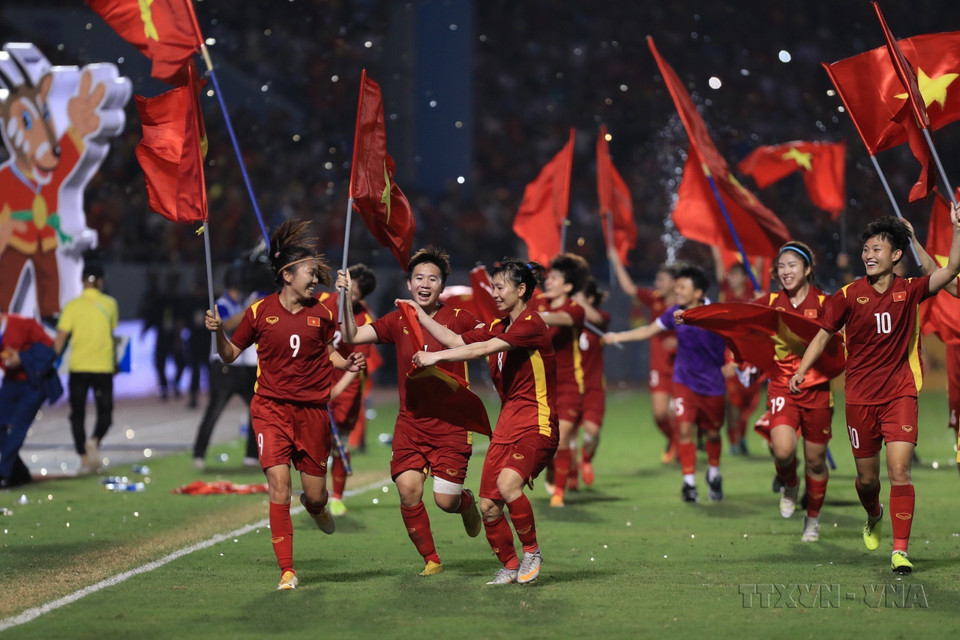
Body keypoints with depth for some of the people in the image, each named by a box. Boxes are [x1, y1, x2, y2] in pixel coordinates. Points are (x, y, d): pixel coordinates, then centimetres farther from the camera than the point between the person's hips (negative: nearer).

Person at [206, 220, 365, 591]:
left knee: (315, 497, 5)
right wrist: (218, 332, -10)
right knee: (279, 485, -16)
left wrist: (346, 364, -1)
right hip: (271, 407, -2)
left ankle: (315, 507, 46)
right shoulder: (260, 312, -2)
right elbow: (231, 355, 8)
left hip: (312, 410, 2)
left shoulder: (322, 313, 2)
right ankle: (287, 571, -10)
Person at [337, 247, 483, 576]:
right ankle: (431, 559, 8)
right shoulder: (398, 321, 4)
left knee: (445, 500, -6)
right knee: (408, 489, -12)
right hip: (410, 423, 2)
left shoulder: (458, 319, -3)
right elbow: (352, 337, -1)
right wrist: (347, 299, -14)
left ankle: (467, 502, 34)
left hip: (450, 424, -2)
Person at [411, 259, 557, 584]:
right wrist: (420, 315, 17)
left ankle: (532, 551, -11)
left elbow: (483, 349, -22)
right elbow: (458, 341, 17)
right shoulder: (497, 327, 14)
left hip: (536, 425, -8)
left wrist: (436, 356, -19)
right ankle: (510, 566, 18)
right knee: (488, 506, -1)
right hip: (507, 425, 8)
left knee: (508, 482, -30)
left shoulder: (531, 325, -14)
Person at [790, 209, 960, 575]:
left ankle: (901, 549, -14)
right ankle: (874, 516, 44)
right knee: (867, 477, 9)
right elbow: (824, 335, 9)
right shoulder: (848, 296, -1)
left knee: (899, 470, -15)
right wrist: (801, 370, 2)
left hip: (900, 394, -1)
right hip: (860, 397, 1)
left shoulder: (909, 291, -1)